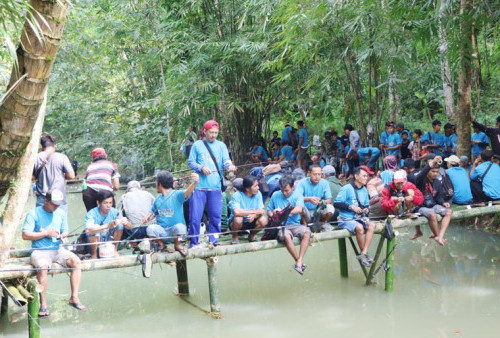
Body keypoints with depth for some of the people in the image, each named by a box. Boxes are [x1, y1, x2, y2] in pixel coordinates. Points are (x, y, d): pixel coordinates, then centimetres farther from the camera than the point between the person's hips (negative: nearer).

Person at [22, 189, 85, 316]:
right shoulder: (33, 214, -3)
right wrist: (46, 233, -12)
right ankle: (43, 304, -27)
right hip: (39, 251, -4)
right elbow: (25, 235, -10)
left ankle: (74, 297, -19)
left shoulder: (61, 213, 13)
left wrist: (63, 235, -5)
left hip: (57, 249, 4)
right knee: (43, 266, -36)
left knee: (76, 261, -23)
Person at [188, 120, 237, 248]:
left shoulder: (221, 145, 11)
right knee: (195, 216, -2)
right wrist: (201, 168, -13)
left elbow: (226, 160, 0)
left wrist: (229, 166, -23)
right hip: (199, 186, -2)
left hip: (216, 186, 2)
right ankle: (193, 242, 7)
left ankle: (213, 241, 16)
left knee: (215, 216, 4)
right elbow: (191, 162, 5)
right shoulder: (197, 145, 7)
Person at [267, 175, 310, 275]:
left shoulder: (297, 196, 6)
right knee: (286, 236, -36)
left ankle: (299, 261, -30)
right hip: (281, 226, -1)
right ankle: (297, 260, -19)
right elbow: (268, 211, 17)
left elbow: (299, 209, -14)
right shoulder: (275, 195, 12)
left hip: (295, 225, 1)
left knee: (307, 232, -32)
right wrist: (273, 215, -7)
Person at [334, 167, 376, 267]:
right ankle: (365, 254, -15)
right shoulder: (347, 188, -8)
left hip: (359, 218, 7)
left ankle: (363, 254, -25)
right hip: (346, 220, -7)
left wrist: (366, 209, 3)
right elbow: (336, 203, -12)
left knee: (371, 225, -22)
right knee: (359, 227, -34)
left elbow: (367, 205, 27)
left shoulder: (364, 190, 14)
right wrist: (351, 207, -17)